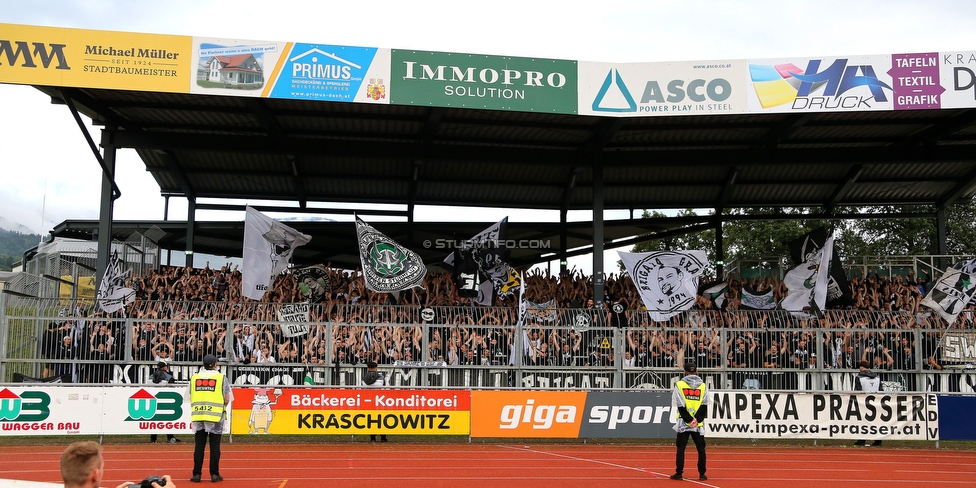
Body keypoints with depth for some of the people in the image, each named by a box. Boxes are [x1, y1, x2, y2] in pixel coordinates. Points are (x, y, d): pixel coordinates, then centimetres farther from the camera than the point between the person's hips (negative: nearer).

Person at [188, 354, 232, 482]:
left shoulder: (194, 377, 7)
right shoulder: (221, 377, -1)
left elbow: (191, 397, 10)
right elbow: (227, 399, -3)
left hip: (198, 416, 2)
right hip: (215, 416, -2)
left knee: (199, 446, 8)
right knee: (214, 446, 4)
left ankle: (197, 474, 9)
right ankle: (214, 474, 6)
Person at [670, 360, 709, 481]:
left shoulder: (679, 385, 0)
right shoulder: (702, 385, 6)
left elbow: (680, 406, -7)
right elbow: (704, 406, -2)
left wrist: (689, 420, -6)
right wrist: (697, 419, -6)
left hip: (683, 424, -1)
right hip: (698, 425, 1)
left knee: (681, 448, 3)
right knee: (701, 448, 8)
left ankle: (679, 473, 2)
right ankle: (702, 474, 8)